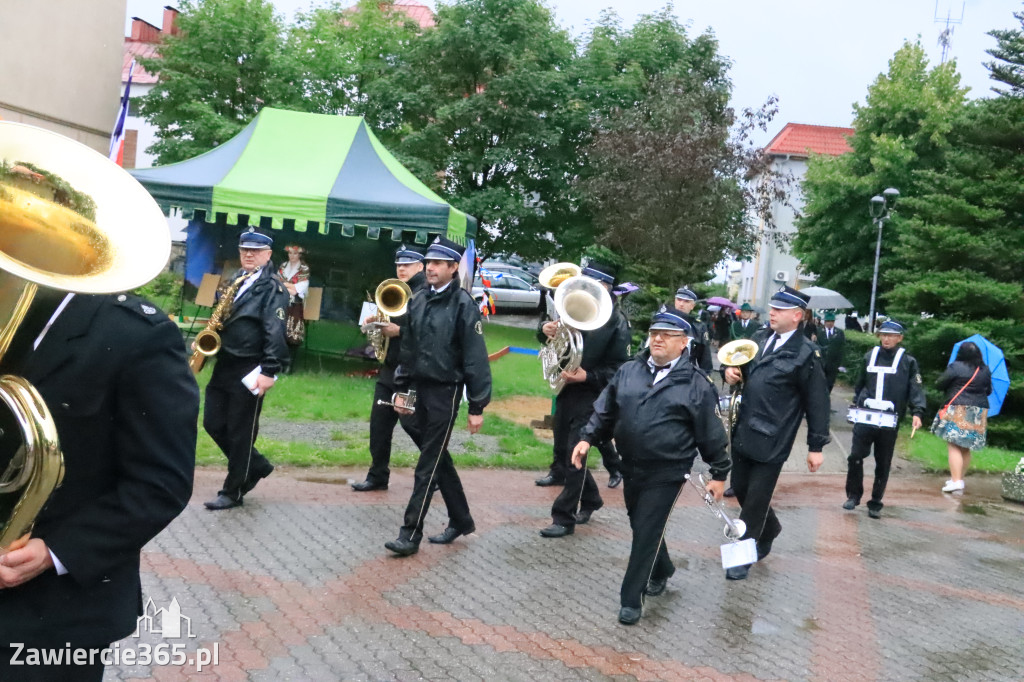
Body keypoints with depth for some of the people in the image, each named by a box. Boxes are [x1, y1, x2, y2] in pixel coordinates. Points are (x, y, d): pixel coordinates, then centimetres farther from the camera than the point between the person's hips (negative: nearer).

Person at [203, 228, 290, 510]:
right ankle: (256, 466, 28)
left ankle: (233, 492, 14)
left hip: (249, 369, -8)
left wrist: (269, 371, -25)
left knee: (240, 433, 1)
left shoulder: (273, 287, -9)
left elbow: (275, 332, -17)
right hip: (224, 365, 8)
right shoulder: (235, 280, 15)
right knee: (213, 424, 11)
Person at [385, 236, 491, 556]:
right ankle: (461, 520, 29)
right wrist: (402, 390, 12)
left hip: (445, 392, -7)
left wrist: (477, 406, -14)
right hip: (421, 389, 7)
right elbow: (408, 348, 14)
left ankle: (411, 533, 3)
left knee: (428, 464, -4)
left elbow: (475, 358, -13)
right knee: (439, 458, 15)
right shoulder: (418, 301, 8)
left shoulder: (463, 304, -12)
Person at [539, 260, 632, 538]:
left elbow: (619, 369, -11)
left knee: (574, 457, -5)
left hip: (590, 397, -7)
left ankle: (564, 518, 6)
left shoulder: (616, 323, -10)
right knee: (562, 454, 14)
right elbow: (560, 341, 15)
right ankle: (590, 500, 34)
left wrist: (587, 376, -23)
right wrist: (549, 330, -8)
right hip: (566, 391, 7)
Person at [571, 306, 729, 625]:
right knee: (641, 526, 19)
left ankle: (631, 598, 9)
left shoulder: (696, 384, -8)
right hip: (631, 467, 5)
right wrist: (587, 438, -4)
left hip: (667, 473, -5)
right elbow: (605, 411, 8)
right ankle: (661, 571, 45)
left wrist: (719, 473, -1)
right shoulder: (628, 371, 3)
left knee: (647, 533, -3)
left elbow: (711, 433, -4)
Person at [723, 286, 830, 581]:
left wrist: (816, 446, -9)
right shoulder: (765, 343, 10)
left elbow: (817, 402, -10)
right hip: (744, 433, 7)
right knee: (740, 489, 16)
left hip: (771, 442, -7)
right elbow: (747, 375, 24)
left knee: (756, 499, 3)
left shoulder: (805, 354, -12)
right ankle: (769, 529, 41)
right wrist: (732, 371, 0)